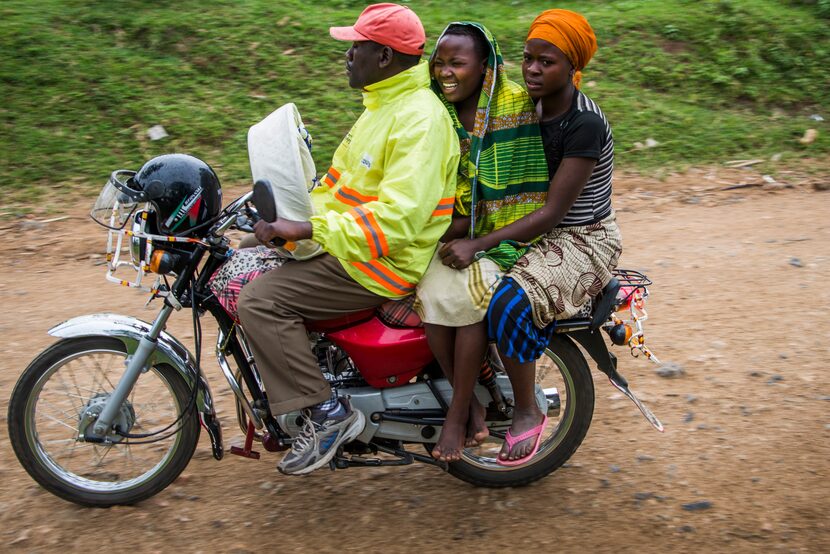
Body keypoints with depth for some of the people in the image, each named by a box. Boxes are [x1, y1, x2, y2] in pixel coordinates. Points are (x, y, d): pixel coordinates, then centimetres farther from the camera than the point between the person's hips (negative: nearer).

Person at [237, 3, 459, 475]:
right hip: (348, 240, 11)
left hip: (384, 263, -11)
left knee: (260, 300, -19)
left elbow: (398, 218, -31)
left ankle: (327, 413, -10)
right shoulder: (385, 104, 14)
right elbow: (345, 179, 21)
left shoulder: (419, 119, -21)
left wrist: (305, 230, -30)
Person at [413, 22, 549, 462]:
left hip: (503, 238, -4)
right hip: (455, 232, 4)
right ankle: (471, 403, -8)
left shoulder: (515, 105, -8)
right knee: (431, 291, -25)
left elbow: (525, 198, -10)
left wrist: (476, 242, -17)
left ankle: (457, 412, -13)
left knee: (469, 294, -31)